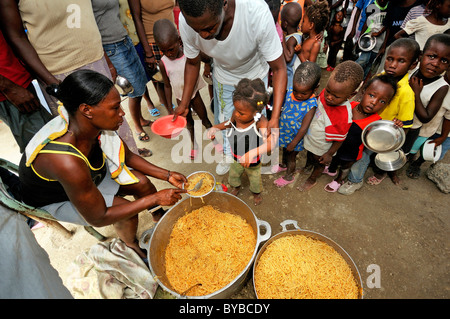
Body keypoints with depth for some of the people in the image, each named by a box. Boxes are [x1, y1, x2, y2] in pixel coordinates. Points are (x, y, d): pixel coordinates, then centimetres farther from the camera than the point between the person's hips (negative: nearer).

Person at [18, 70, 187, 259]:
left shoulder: (93, 124, -23)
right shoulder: (67, 162, -44)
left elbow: (128, 157, -5)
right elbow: (97, 218, -32)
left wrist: (167, 175, -12)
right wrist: (156, 198, -30)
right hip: (53, 201, -6)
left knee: (141, 182, -7)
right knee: (127, 210, -21)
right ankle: (131, 245, 13)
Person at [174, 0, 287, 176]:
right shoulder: (186, 21, -31)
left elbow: (279, 68, -32)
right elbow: (192, 63, -10)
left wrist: (275, 118, -39)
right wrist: (184, 104, -10)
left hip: (255, 75, -1)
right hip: (223, 77, 2)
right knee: (223, 119, 15)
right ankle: (227, 153, 48)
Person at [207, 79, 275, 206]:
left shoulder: (260, 122, -39)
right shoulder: (236, 114, -24)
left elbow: (271, 142, -45)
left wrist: (254, 152, -56)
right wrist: (216, 127, -15)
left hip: (253, 162, -3)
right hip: (236, 159, 4)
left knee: (255, 179, 27)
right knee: (233, 174, 31)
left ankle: (256, 192, 63)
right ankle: (235, 187, 68)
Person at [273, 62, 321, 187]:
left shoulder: (311, 105, -31)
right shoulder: (290, 91, -17)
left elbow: (304, 128, -24)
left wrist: (294, 143, -18)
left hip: (295, 136, -5)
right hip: (283, 131, 5)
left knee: (291, 156, 19)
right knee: (284, 150, 31)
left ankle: (289, 176, 46)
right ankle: (283, 165, 62)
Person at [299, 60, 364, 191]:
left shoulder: (343, 116, -39)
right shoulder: (326, 93, -23)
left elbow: (339, 139, -24)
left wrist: (329, 154, -12)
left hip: (321, 148, -6)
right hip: (310, 138, 6)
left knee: (319, 163, 26)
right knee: (309, 155, 35)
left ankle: (312, 179, 56)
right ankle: (308, 165, 69)